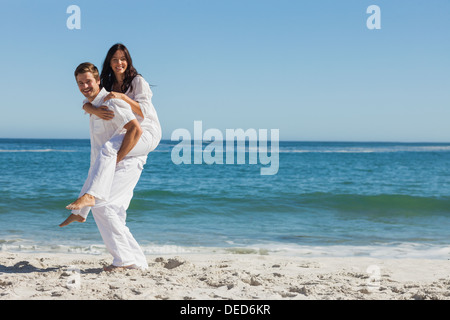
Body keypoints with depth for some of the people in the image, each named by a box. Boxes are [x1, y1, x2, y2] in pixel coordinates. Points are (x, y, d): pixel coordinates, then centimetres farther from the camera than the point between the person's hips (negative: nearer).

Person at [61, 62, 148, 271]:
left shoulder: (111, 102, -14)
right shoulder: (92, 105, 15)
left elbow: (136, 130, -24)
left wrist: (115, 159, -23)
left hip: (126, 164, -10)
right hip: (110, 168, 10)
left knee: (100, 204, -22)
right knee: (113, 218, 7)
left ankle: (124, 259, -20)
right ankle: (138, 263, 11)